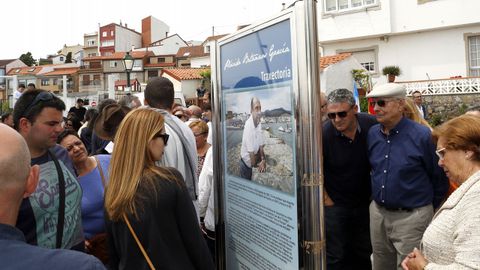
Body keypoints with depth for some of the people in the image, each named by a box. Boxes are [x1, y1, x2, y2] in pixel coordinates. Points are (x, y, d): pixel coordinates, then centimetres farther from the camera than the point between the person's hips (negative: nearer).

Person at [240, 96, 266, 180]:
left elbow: (261, 146, 1)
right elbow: (251, 151, -25)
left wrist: (263, 160, -10)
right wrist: (254, 165, -16)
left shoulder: (259, 123, -4)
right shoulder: (248, 125, -28)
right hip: (246, 162, -7)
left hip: (252, 162, 7)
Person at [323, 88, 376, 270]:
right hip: (335, 205, -3)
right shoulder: (323, 134, -22)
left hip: (365, 202, 3)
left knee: (364, 254, 19)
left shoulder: (372, 125, -14)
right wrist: (326, 200, -6)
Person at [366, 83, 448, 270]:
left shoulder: (422, 135, -15)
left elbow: (440, 178, -5)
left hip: (411, 217, -5)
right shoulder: (372, 133, 0)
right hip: (377, 213, 5)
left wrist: (429, 210, 5)